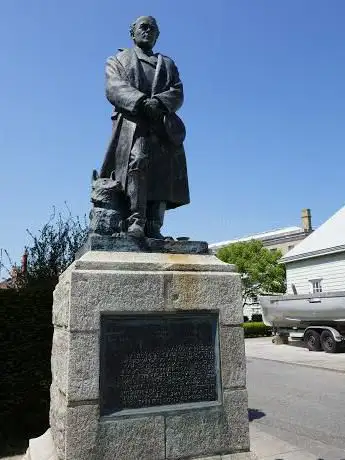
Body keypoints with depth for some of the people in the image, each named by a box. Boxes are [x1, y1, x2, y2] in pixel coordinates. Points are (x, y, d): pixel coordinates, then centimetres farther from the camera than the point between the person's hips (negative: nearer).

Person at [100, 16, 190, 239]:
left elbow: (177, 92, 13)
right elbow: (114, 88, 3)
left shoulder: (168, 63, 33)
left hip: (164, 124, 3)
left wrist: (160, 102, -11)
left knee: (163, 171, -13)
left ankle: (154, 226, -17)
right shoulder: (118, 59, 25)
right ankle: (135, 221, -32)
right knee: (137, 161, -27)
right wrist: (142, 101, -16)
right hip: (132, 121, -3)